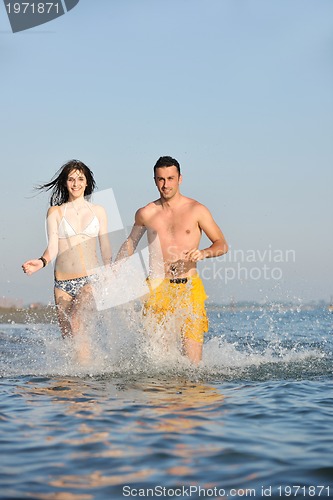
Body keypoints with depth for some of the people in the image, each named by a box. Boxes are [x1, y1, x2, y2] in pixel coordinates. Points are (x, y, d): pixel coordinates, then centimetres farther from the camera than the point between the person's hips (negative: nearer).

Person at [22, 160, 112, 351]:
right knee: (67, 335, 0)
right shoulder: (55, 212, 9)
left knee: (75, 320, -26)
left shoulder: (98, 211, 11)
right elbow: (53, 247, -1)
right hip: (63, 282, 2)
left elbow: (106, 248, 13)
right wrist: (42, 262, -22)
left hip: (91, 279, -1)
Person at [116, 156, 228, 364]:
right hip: (158, 286, 1)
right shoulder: (146, 213, 9)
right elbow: (131, 243, 27)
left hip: (189, 286, -1)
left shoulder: (197, 210, 3)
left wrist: (204, 253, -15)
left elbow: (222, 244, 6)